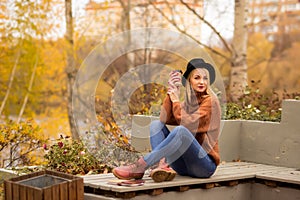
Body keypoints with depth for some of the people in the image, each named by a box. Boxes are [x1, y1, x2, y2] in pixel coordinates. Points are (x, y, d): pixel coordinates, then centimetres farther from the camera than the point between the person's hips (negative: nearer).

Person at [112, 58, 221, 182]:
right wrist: (170, 92, -8)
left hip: (205, 165, -7)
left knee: (180, 131, -32)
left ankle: (140, 167, -31)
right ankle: (163, 165, -29)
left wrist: (175, 99, -7)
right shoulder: (187, 102, 14)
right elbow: (164, 119, -2)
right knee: (156, 124, -3)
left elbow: (188, 123, -17)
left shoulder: (211, 101, -4)